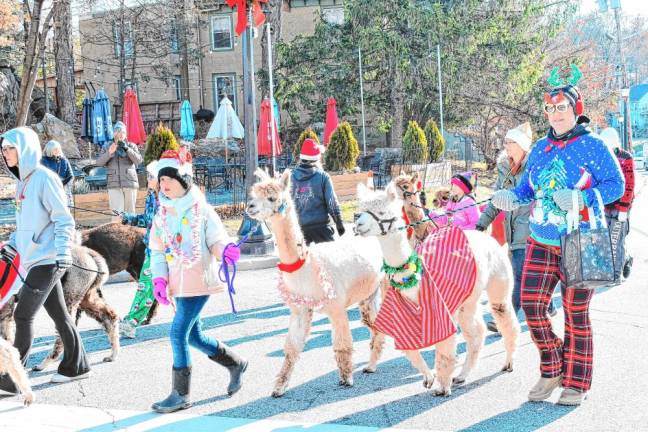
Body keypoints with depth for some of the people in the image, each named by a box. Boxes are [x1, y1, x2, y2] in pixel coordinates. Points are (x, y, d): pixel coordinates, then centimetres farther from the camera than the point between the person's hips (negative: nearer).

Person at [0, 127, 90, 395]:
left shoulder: (44, 178, -13)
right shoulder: (22, 181, 12)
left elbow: (64, 220, -14)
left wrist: (63, 253, -21)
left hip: (47, 260, -8)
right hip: (34, 259, 8)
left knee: (23, 316, -7)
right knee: (58, 314, 14)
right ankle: (75, 366, 24)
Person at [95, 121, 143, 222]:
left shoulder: (132, 146, 12)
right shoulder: (109, 147, 12)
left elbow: (139, 160, -3)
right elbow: (99, 162, 1)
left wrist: (127, 149, -16)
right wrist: (109, 152, -17)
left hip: (130, 183, 1)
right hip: (114, 184, -1)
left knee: (129, 213, 5)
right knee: (117, 213, -14)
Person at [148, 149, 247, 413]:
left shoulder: (202, 210, -7)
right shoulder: (162, 215, 8)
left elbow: (217, 238, -6)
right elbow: (157, 250, 9)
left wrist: (226, 249, -29)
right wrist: (159, 279, -4)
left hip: (199, 281, -6)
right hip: (177, 284, 6)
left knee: (178, 333, -11)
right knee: (194, 335, 14)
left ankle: (180, 394, 0)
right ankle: (235, 364, 36)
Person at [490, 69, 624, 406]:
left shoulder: (592, 145, -6)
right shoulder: (540, 148, 10)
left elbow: (616, 184, -9)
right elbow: (526, 189, 13)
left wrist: (580, 198, -24)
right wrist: (509, 198, -10)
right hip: (541, 243, 5)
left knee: (576, 313, 3)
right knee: (532, 305, -3)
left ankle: (577, 383, 16)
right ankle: (552, 371, 17)